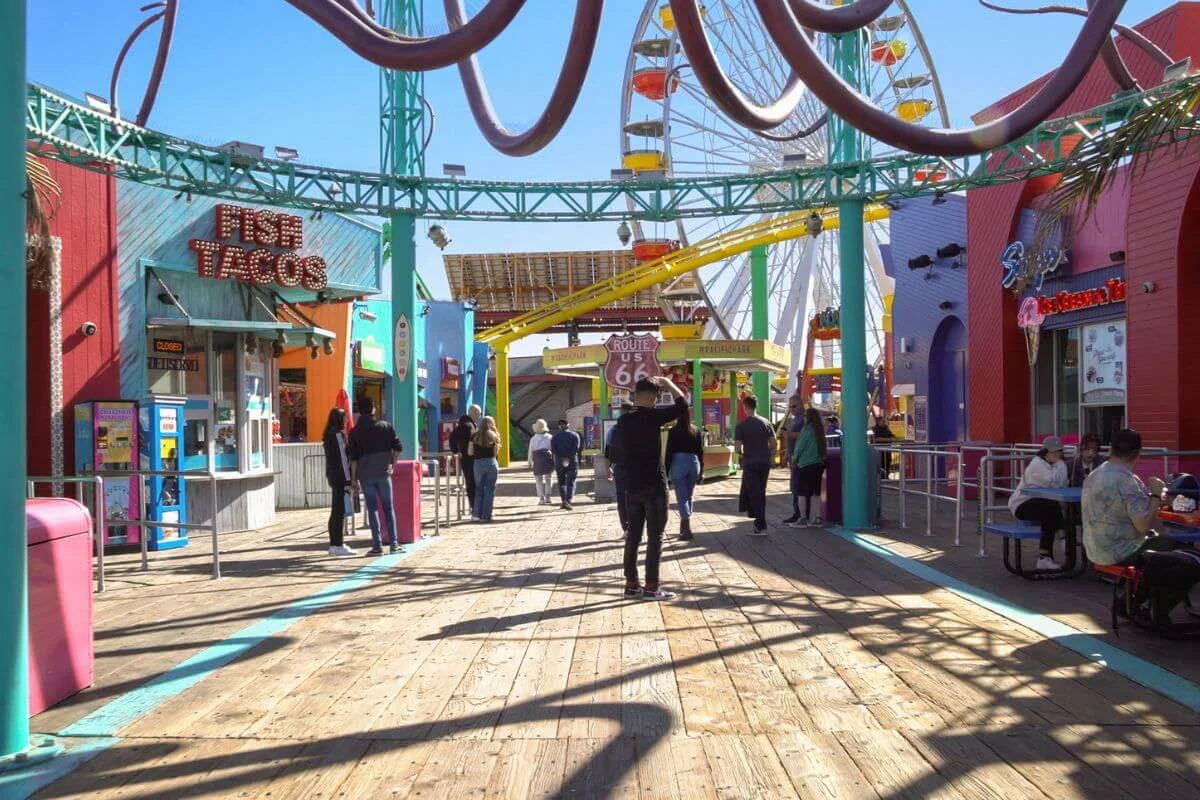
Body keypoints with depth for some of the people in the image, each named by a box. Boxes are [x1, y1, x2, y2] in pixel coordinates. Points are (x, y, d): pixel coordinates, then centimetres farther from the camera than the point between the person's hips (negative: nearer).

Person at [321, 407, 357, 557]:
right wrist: (348, 480, -15)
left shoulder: (329, 434, 14)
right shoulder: (339, 434, -14)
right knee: (341, 511, -7)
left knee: (336, 511, 13)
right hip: (341, 477, -10)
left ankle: (334, 544, 18)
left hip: (332, 476, 10)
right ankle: (338, 545, -6)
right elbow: (343, 458, -16)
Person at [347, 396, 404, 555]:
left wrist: (353, 478, 3)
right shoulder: (385, 426, 2)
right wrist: (392, 464, 11)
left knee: (372, 509, 4)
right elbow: (397, 447, -3)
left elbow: (353, 458, -2)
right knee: (389, 508, 7)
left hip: (365, 475, 0)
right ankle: (394, 543, 6)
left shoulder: (355, 432, 2)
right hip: (383, 472, 0)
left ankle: (377, 545, 2)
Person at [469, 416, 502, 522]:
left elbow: (470, 452, 1)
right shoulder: (493, 436, 1)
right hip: (491, 463, -2)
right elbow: (495, 452, -1)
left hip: (478, 463, 2)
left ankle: (478, 514, 9)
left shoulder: (475, 436, 4)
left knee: (479, 489, 13)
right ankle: (486, 516, 2)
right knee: (490, 490, 4)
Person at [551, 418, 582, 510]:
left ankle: (564, 501, 5)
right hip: (572, 461, -1)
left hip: (559, 462, 1)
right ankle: (568, 501, -18)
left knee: (561, 482, 13)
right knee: (571, 482, -1)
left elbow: (553, 449, -7)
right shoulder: (574, 435, 3)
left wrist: (561, 459, -11)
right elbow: (576, 448, -11)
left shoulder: (555, 437, 6)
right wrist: (569, 457, -13)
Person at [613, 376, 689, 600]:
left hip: (631, 487, 6)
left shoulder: (623, 421, 7)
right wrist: (668, 384, -2)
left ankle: (631, 584, 15)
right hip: (654, 486, -6)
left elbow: (617, 450, 13)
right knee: (655, 536, 0)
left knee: (633, 534, 11)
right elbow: (682, 406, -12)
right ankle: (651, 587, 2)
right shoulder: (652, 416, -13)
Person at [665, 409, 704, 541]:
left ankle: (688, 529, -15)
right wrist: (701, 471, 12)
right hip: (694, 463, 4)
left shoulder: (674, 431, -5)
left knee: (682, 497, -3)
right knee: (688, 496, 16)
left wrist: (666, 472, -1)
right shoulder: (697, 431, 6)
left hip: (678, 463, -4)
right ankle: (683, 527, 26)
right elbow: (701, 452, 6)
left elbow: (669, 453, -6)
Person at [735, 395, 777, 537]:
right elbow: (773, 444, 3)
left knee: (755, 494, -3)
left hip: (750, 463, -5)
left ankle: (761, 527, -5)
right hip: (765, 463, 5)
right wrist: (769, 457, 15)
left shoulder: (741, 426, -9)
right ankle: (759, 521, 22)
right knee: (761, 493, 16)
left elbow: (737, 448, -13)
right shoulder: (766, 423, 5)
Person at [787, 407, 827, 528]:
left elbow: (800, 446, -9)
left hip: (806, 464, -7)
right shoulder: (820, 430, 9)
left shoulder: (807, 429, -12)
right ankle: (817, 518, 11)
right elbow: (822, 447, 16)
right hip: (819, 463, 7)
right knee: (816, 492, 10)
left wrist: (795, 458, 6)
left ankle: (802, 519, 1)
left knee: (801, 492, 0)